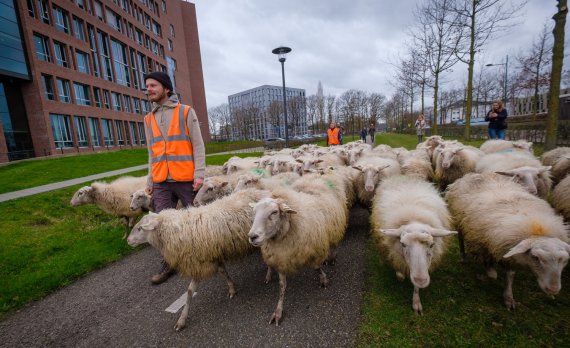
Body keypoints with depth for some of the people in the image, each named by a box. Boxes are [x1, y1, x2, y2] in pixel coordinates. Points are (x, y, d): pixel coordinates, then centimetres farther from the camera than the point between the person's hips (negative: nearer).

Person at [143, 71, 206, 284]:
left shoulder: (186, 112, 1)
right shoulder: (149, 119, 15)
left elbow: (198, 145, -5)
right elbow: (152, 153, 17)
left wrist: (199, 174, -14)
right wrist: (150, 180, 13)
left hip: (186, 179, -4)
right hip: (161, 182, 5)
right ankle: (169, 264, 21)